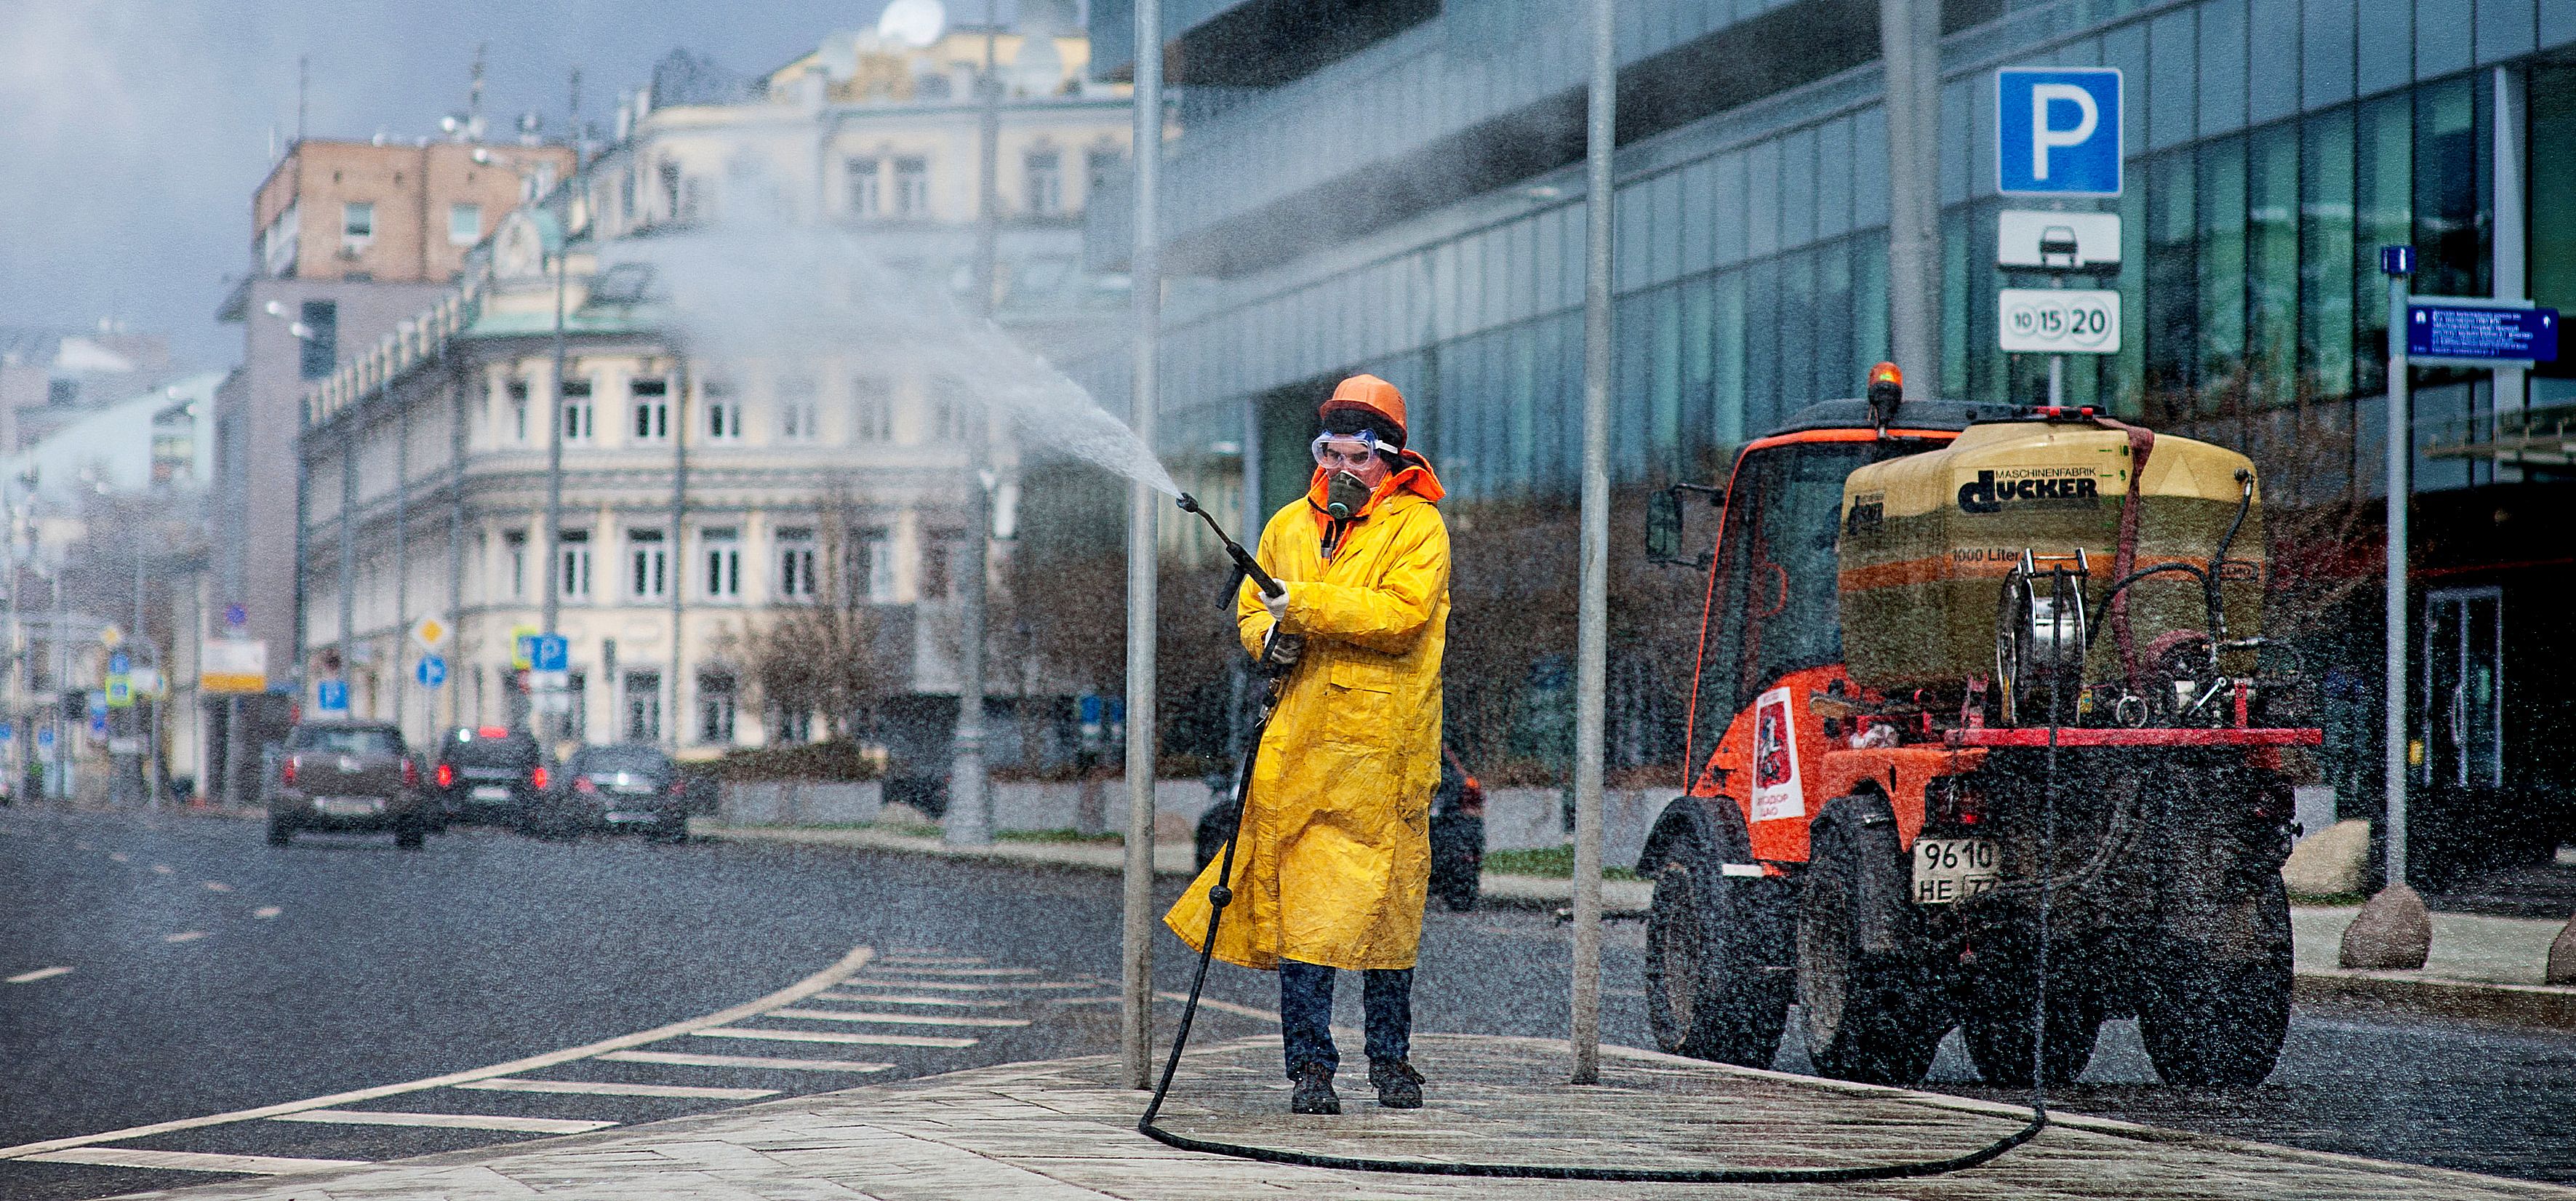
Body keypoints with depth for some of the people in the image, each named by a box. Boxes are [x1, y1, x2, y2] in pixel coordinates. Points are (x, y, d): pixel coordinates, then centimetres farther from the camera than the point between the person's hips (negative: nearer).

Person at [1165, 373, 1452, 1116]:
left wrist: (1306, 603, -17)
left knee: (1383, 909, 3)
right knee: (1300, 908, -4)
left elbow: (1401, 613, -14)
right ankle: (1311, 1067, 1)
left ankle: (1391, 1059, 18)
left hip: (1383, 745, -3)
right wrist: (1269, 636, 1)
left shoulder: (1416, 525, 0)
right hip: (1300, 742, 3)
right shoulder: (1290, 526, 15)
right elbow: (1252, 605, 24)